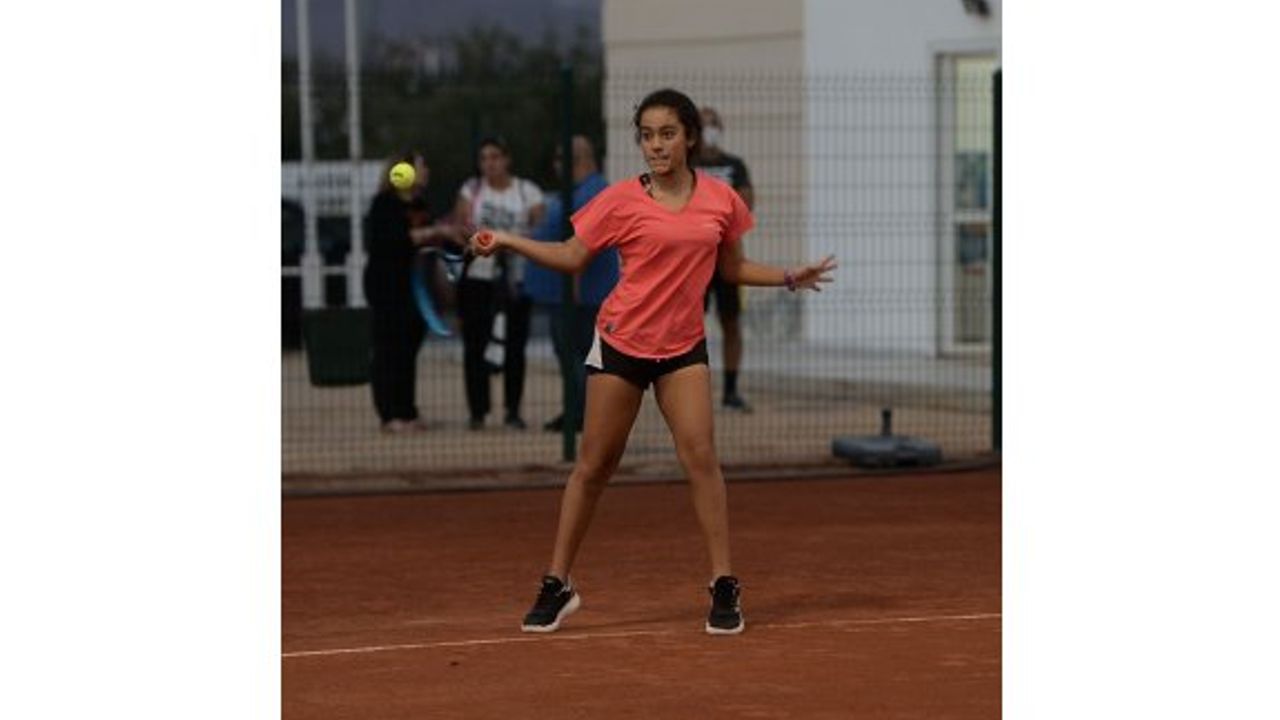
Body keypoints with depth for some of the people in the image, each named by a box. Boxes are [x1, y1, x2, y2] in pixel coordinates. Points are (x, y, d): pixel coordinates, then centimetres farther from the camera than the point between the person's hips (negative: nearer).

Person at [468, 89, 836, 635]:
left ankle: (724, 587, -3)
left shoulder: (721, 199, 1)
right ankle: (557, 586, 14)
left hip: (683, 347, 1)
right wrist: (507, 242, -9)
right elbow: (572, 257, 1)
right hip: (621, 342, -1)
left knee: (700, 456, -11)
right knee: (593, 465, 4)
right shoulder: (622, 200, -7)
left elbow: (731, 267, 15)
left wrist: (789, 278, 5)